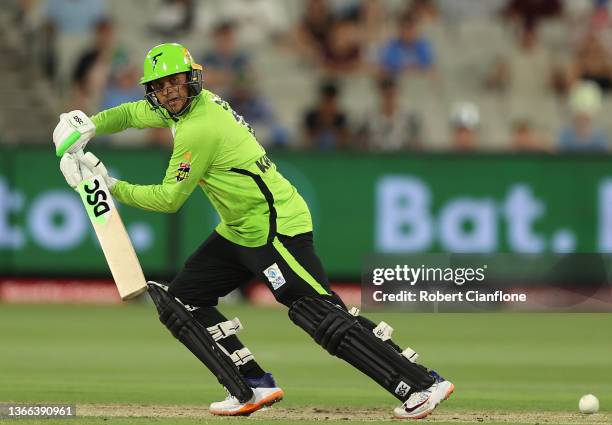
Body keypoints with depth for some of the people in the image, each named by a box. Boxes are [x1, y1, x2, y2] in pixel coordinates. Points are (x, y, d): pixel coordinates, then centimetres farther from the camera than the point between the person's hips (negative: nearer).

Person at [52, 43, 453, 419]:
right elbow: (131, 113, 24)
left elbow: (169, 199, -15)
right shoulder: (186, 104, 8)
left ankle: (423, 384, -18)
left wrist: (111, 186, -7)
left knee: (323, 317, -18)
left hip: (277, 228, -10)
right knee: (180, 301, 7)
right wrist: (88, 126, 7)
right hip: (238, 232, 10)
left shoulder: (198, 128, -20)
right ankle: (253, 388, 4)